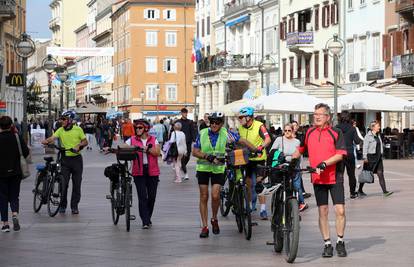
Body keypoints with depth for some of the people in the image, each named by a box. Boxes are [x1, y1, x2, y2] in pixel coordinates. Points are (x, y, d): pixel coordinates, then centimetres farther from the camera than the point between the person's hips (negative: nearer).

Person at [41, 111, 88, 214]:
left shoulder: (78, 129, 0)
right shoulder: (60, 130, 3)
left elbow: (85, 142, 4)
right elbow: (53, 137, -12)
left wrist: (79, 145, -15)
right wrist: (46, 141, -33)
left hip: (76, 159, -1)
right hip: (65, 159, 1)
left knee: (76, 184, 4)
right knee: (63, 183, -2)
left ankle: (74, 206, 13)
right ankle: (62, 205, 10)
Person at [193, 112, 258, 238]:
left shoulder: (226, 134, -7)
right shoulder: (202, 133, -7)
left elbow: (242, 141, 2)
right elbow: (195, 152, -6)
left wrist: (255, 150, -5)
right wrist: (207, 156, -22)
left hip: (218, 169, -1)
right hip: (203, 168, 1)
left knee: (215, 195, -14)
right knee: (204, 197, 1)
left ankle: (214, 219, 13)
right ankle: (204, 227, 7)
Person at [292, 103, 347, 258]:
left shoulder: (336, 133, -5)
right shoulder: (309, 133, 8)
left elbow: (340, 155, -13)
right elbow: (300, 149, 23)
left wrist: (324, 164, -22)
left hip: (335, 178, -3)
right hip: (318, 179, 3)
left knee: (340, 210, -6)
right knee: (323, 212, 4)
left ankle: (340, 242, 10)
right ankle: (327, 244, 11)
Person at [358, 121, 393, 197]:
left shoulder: (378, 135, 13)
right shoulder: (368, 136, -10)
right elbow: (365, 147, -14)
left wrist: (380, 156, 18)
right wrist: (365, 157, -21)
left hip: (378, 157, 6)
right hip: (370, 157, -6)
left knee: (380, 173, -4)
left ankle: (385, 191, -11)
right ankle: (360, 190, 19)